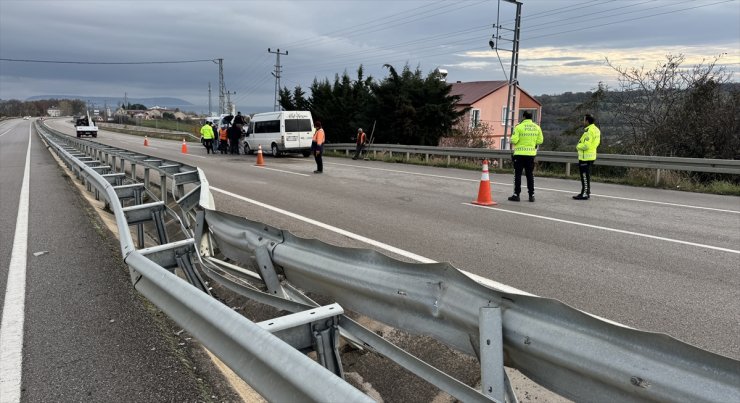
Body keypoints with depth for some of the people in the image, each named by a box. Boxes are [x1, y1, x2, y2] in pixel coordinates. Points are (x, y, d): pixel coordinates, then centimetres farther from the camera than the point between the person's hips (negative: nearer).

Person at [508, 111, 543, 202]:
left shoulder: (519, 127, -10)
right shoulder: (537, 127, 3)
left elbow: (514, 140, -15)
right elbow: (540, 141, 5)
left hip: (520, 153, -4)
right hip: (531, 153, 4)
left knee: (518, 174, 3)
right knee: (530, 175, 11)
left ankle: (516, 194, 2)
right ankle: (531, 195, 12)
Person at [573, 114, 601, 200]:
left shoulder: (589, 131, -19)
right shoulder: (595, 129, 13)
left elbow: (586, 145, -25)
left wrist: (578, 146, -6)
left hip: (586, 157, -10)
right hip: (591, 155, 10)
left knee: (585, 175, -5)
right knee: (586, 175, 18)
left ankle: (585, 194, -2)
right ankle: (587, 192, 25)